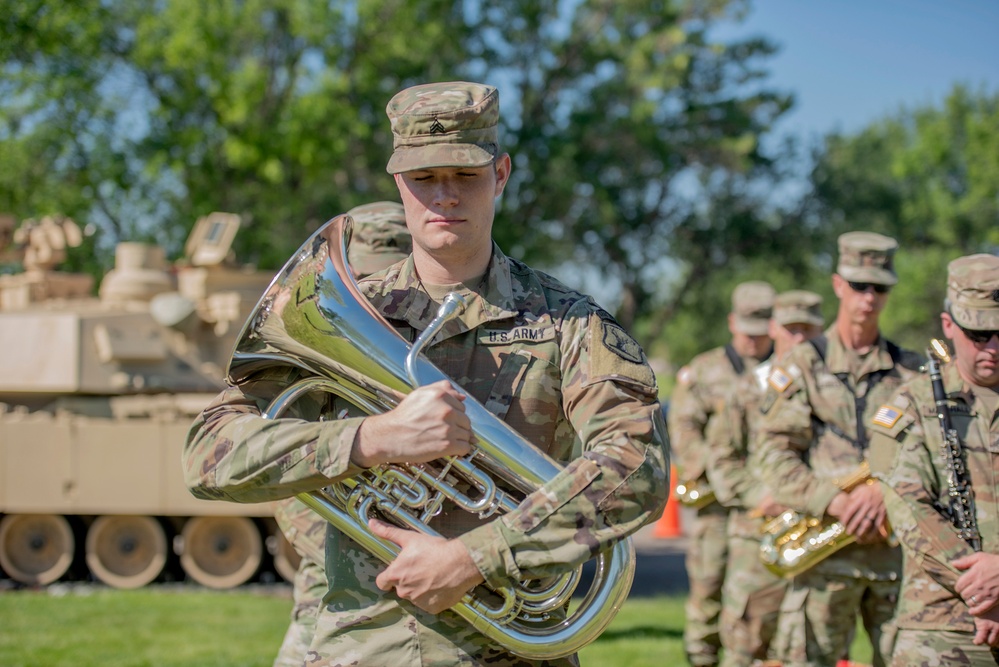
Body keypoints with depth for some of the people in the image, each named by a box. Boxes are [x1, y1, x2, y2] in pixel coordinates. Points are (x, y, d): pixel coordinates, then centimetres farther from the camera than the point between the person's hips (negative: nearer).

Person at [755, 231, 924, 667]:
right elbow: (774, 453, -3)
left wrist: (883, 491, -17)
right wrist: (834, 501, -16)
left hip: (899, 549, 3)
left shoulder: (911, 372, 14)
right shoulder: (800, 365, 6)